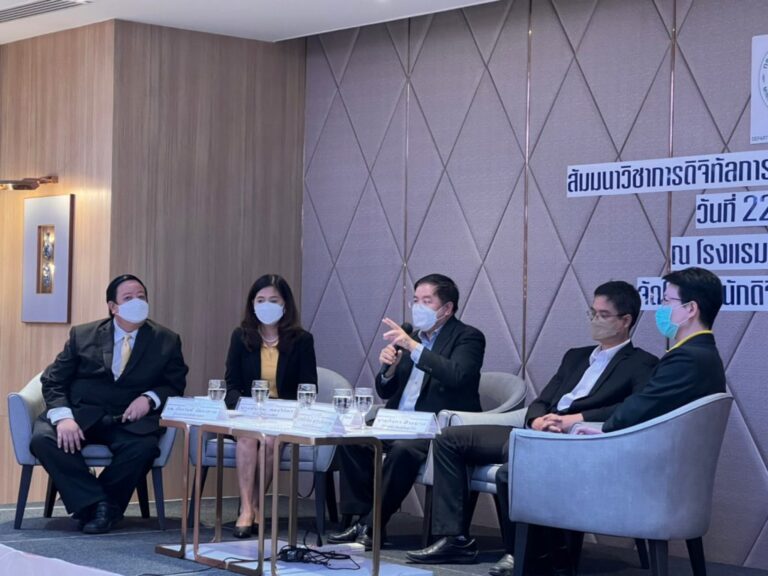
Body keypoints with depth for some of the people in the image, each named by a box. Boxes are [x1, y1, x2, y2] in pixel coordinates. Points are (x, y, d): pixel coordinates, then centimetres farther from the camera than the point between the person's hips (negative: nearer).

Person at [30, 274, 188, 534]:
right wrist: (63, 417, -15)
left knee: (143, 447, -34)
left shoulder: (166, 341, 9)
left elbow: (175, 386, 10)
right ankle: (95, 503, -19)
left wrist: (149, 398, -13)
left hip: (129, 421, 0)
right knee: (43, 439, -29)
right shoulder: (82, 335, 8)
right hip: (80, 414, 0)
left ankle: (95, 508, -12)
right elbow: (53, 381, 5)